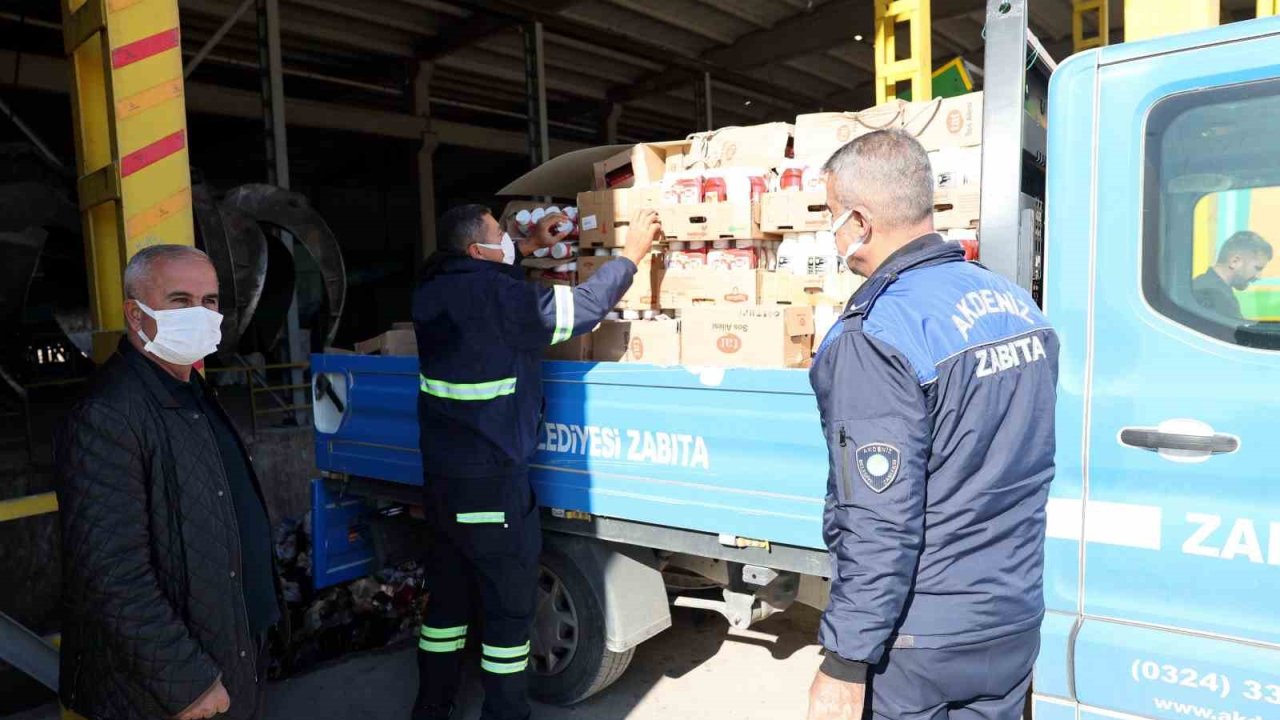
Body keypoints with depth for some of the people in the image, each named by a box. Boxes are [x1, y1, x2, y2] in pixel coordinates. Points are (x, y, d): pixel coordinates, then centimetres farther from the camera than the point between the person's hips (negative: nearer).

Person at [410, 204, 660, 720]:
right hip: (490, 483, -8)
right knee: (510, 606, 8)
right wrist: (633, 253, -1)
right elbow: (586, 305, -14)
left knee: (448, 595, 19)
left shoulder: (434, 291, 2)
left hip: (441, 476, 8)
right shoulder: (498, 297, -20)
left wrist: (527, 248, 25)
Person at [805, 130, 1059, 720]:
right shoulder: (1015, 302, 2)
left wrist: (845, 663, -17)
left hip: (916, 645, -7)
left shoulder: (878, 336, -23)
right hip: (1015, 626, 7)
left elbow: (879, 523, -25)